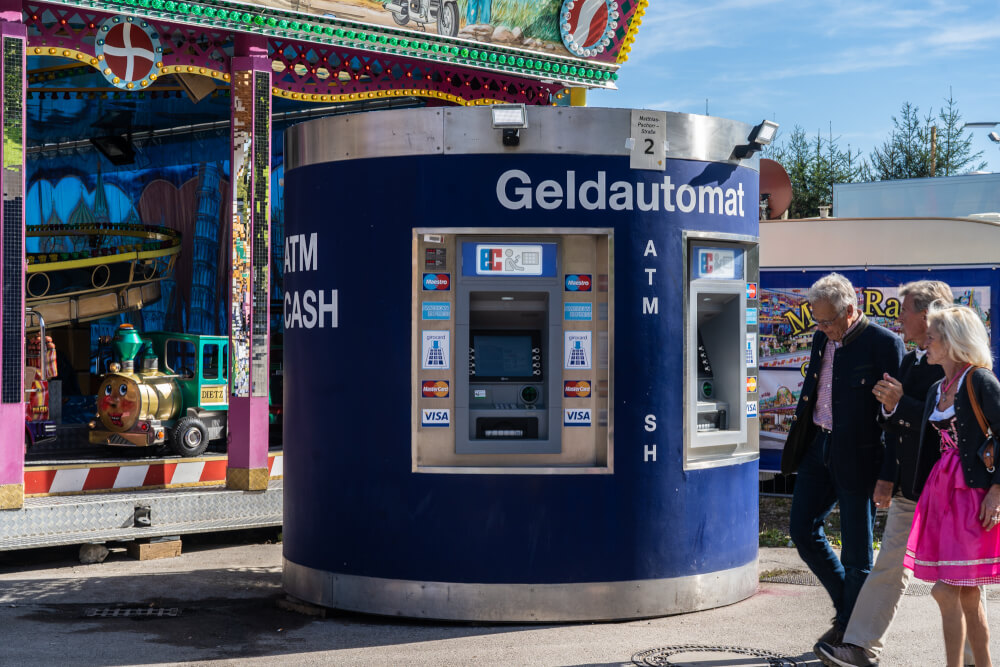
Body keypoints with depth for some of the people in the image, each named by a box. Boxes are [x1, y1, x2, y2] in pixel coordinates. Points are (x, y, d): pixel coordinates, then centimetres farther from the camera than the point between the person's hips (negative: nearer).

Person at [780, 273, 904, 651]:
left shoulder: (883, 343, -12)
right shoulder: (823, 338, 9)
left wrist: (888, 473, -13)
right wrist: (799, 442, 17)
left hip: (857, 456, -7)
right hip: (818, 447, 7)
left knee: (855, 548, 2)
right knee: (802, 530, 7)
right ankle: (847, 606, 26)